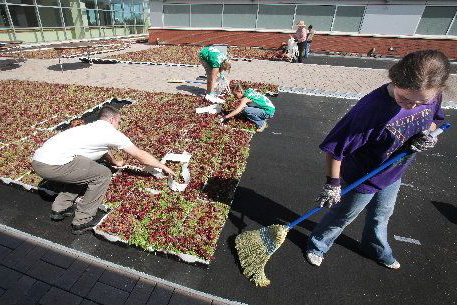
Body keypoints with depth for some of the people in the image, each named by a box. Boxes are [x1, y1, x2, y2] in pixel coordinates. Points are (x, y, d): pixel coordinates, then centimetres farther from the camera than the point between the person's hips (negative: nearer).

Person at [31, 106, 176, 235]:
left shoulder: (92, 127, 23)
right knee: (103, 175, -2)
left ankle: (59, 209, 30)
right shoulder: (111, 132, 0)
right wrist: (164, 167, 15)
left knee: (81, 171, 28)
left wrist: (115, 162, 58)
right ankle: (82, 222, 8)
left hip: (37, 160, 10)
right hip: (53, 165, -10)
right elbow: (140, 155, 5)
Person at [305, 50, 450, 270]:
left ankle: (376, 249, 59)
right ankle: (317, 245, 43)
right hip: (362, 179, -6)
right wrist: (333, 184, -25)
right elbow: (335, 147, -32)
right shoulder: (373, 108, -38)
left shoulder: (431, 96, -17)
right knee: (342, 217, 15)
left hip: (393, 176, 6)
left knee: (381, 215, 29)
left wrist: (427, 135, -16)